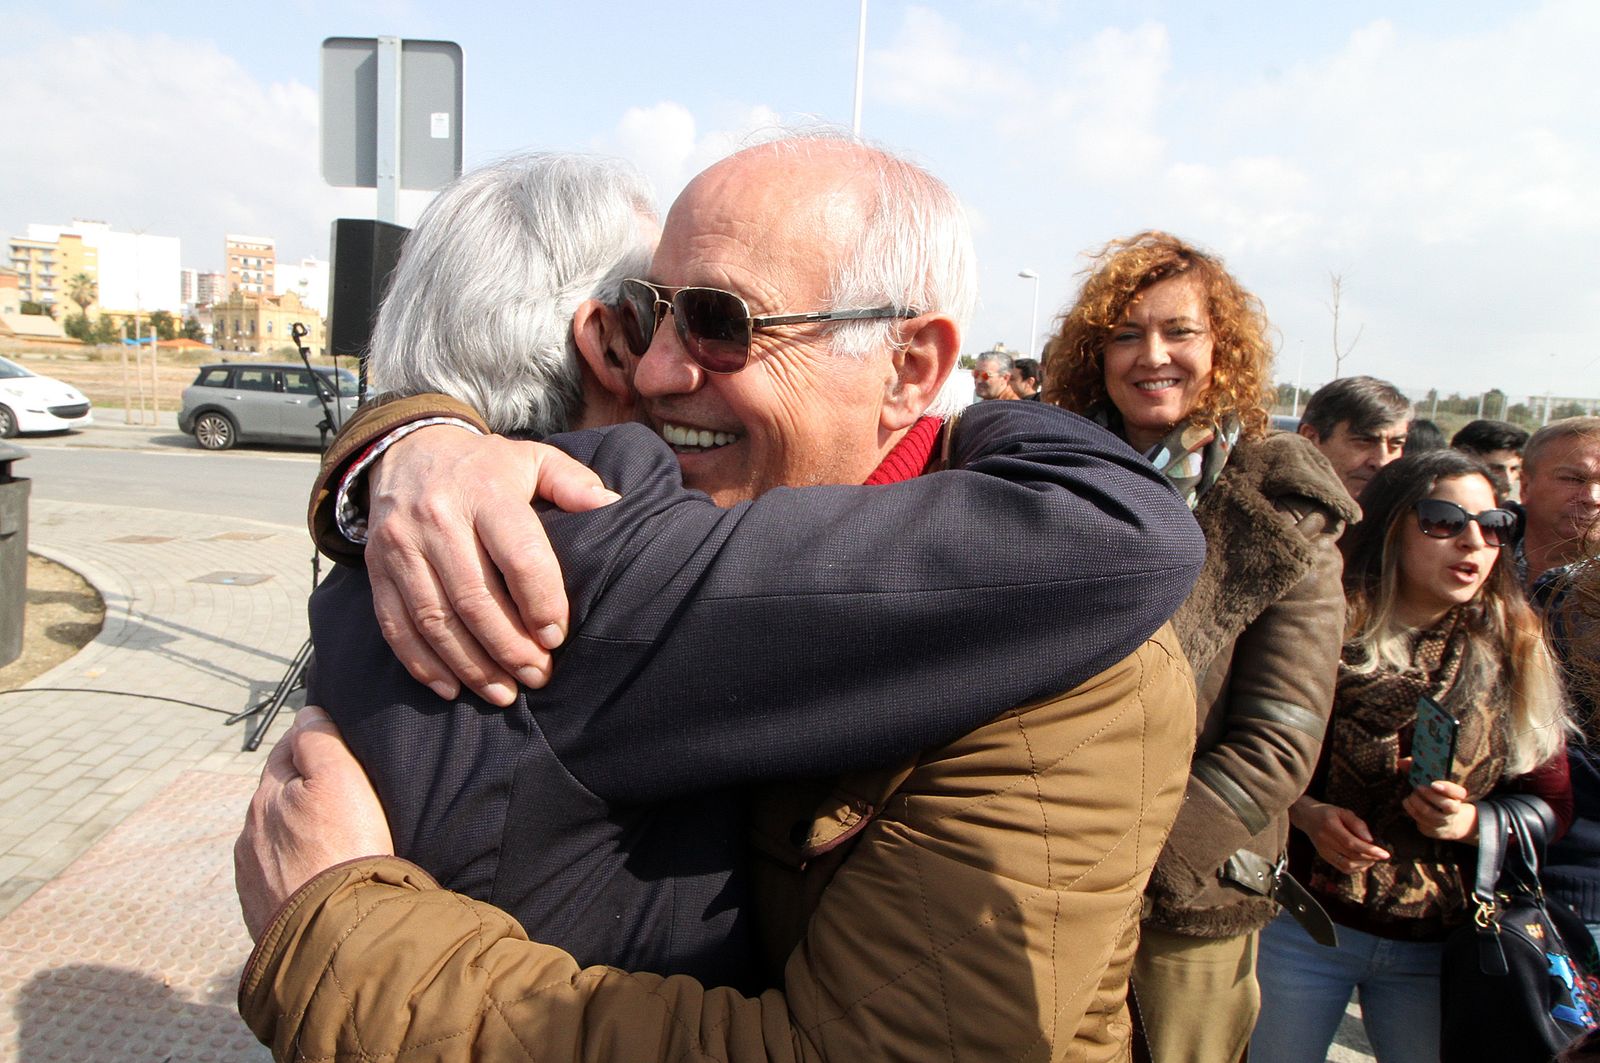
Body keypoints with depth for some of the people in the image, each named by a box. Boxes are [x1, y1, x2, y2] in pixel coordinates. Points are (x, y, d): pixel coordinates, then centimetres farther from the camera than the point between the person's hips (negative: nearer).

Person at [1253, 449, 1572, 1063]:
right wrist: (1308, 815, -19)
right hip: (1301, 926, -2)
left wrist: (1474, 822, -13)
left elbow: (1553, 804, 6)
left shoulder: (1517, 657, 1)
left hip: (1435, 947, 3)